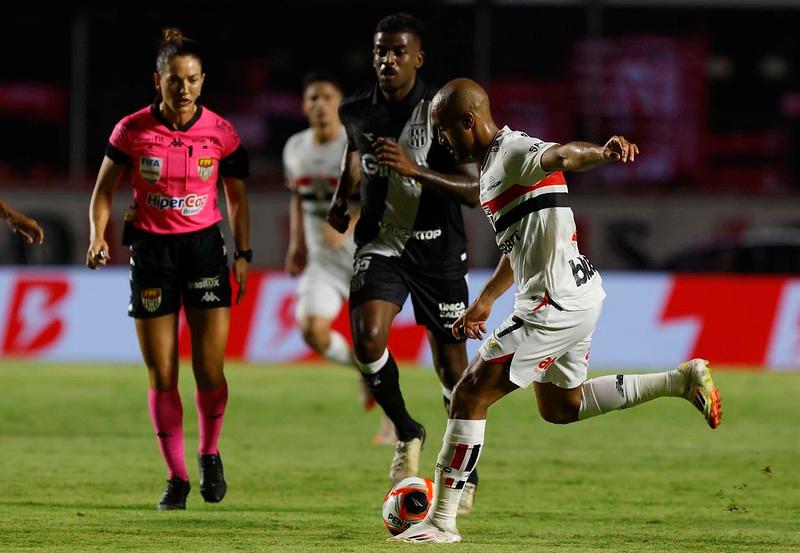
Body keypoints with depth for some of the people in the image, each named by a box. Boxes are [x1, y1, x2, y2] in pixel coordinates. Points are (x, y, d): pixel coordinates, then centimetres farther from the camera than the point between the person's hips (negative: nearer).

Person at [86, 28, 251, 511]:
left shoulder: (220, 132, -6)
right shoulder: (132, 131, -7)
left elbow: (236, 196, 7)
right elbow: (105, 189, 5)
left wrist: (243, 254, 2)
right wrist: (99, 237, -10)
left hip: (205, 247, 0)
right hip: (152, 250, 0)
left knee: (210, 371, -6)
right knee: (162, 377, 0)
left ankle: (210, 455, 21)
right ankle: (176, 477, 12)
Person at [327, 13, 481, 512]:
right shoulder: (357, 112, -2)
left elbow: (475, 191, -21)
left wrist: (415, 169, -34)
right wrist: (342, 198, 7)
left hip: (438, 249, -2)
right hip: (381, 244, 2)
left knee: (452, 366, 3)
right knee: (368, 339, -22)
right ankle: (407, 433, 4)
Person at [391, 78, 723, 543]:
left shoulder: (513, 152, -15)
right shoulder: (494, 164, 17)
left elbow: (562, 155, -38)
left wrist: (603, 152, -60)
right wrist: (485, 301, 37)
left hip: (555, 304, -11)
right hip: (575, 296, 11)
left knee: (469, 396, -8)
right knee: (561, 407, 26)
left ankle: (442, 521, -3)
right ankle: (682, 380, 25)